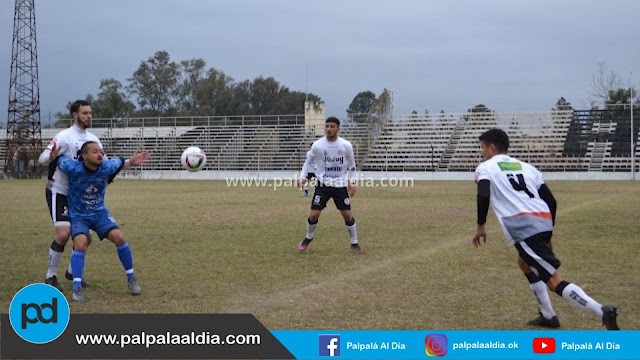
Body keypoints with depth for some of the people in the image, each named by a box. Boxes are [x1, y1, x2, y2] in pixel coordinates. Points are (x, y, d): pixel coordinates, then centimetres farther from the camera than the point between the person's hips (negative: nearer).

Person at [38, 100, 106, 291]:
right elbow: (42, 158, -25)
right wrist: (52, 156, -49)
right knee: (63, 233, -16)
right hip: (59, 192, -7)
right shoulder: (64, 136, -17)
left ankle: (72, 271, 26)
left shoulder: (93, 139, 3)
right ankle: (50, 276, 1)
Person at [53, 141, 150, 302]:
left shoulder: (106, 167, -16)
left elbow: (118, 161, 7)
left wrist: (131, 161, -1)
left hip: (99, 213, 3)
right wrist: (53, 156, -22)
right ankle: (77, 287, -18)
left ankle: (131, 278, 3)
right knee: (81, 244, -27)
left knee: (119, 237, -14)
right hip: (78, 215, -3)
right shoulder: (73, 168, -25)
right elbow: (58, 159, -6)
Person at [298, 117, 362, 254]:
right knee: (314, 214, -4)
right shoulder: (317, 145, -9)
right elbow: (308, 162, 6)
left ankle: (354, 244, 16)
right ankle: (308, 238, 23)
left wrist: (352, 182, -1)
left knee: (347, 214, -1)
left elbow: (351, 165, 7)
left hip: (340, 185, 0)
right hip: (323, 185, 0)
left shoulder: (346, 145, -6)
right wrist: (303, 177, -8)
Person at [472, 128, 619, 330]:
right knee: (524, 263, 33)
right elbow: (551, 201, 20)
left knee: (554, 281, -9)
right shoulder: (526, 167, 27)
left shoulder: (486, 168, 11)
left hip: (524, 227, -7)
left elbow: (483, 196, -10)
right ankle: (548, 316, 31)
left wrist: (480, 226, 1)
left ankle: (602, 312, -23)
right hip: (543, 222, 7)